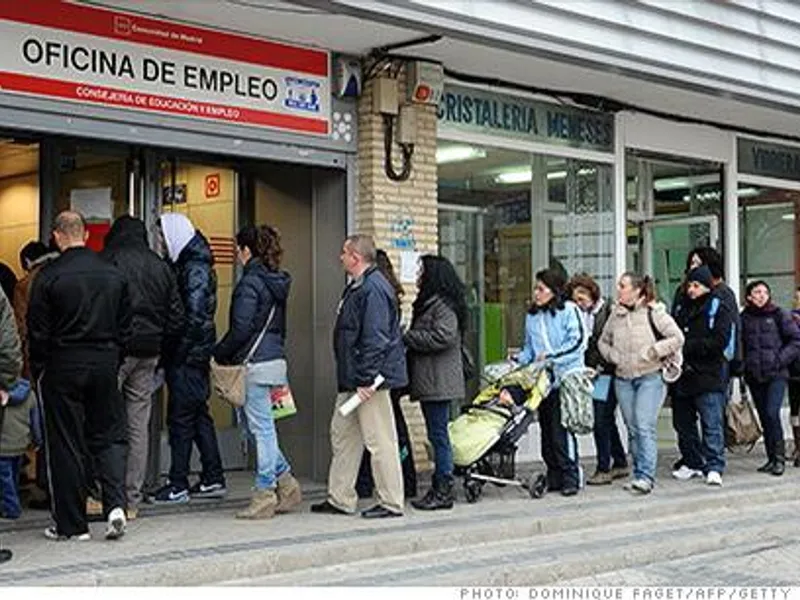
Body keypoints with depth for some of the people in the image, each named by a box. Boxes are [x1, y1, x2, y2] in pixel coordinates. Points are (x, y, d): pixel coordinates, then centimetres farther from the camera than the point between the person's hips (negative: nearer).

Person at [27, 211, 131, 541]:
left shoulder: (48, 277, -10)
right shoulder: (114, 274, 3)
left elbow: (38, 332, -7)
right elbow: (125, 327, 8)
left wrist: (38, 371, 5)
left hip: (63, 367, -3)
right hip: (105, 364, 3)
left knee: (65, 445, 4)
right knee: (109, 436, 12)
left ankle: (72, 524, 10)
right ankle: (116, 504, -6)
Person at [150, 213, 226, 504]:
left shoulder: (195, 269, -14)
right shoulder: (187, 264, 16)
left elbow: (194, 317, -20)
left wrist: (177, 354, -17)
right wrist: (170, 356, 13)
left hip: (188, 357, -10)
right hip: (195, 356, 10)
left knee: (180, 417, -5)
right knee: (199, 415, 13)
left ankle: (178, 485, 1)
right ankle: (213, 479, 20)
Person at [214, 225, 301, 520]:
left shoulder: (250, 282, -13)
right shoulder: (277, 282, 14)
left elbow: (241, 328, -16)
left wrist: (220, 354, -4)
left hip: (256, 363, -9)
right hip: (275, 359, 9)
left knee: (261, 428, -3)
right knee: (262, 427, 16)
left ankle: (264, 496, 3)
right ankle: (286, 484, 17)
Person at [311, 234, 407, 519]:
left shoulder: (373, 289, -18)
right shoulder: (357, 287, 16)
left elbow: (375, 339, -23)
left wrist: (366, 380, -24)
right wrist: (353, 378, 20)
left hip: (371, 380, -11)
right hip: (353, 380, 11)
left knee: (379, 441, -4)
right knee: (342, 435, 14)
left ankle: (391, 503, 4)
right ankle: (340, 499, 22)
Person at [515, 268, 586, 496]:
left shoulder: (569, 310, -2)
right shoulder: (532, 316, 16)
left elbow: (578, 341, -9)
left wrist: (551, 356, -13)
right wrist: (519, 360, 4)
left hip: (565, 378, -6)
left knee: (561, 430, -10)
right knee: (546, 429, 6)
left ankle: (570, 477, -3)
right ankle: (554, 476, 14)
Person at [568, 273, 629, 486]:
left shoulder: (610, 311, -9)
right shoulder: (581, 314, 11)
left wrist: (600, 367, -13)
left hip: (607, 374, -7)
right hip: (592, 374, 7)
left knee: (601, 420, -8)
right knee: (607, 420, 13)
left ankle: (604, 468, -1)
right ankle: (621, 463, 24)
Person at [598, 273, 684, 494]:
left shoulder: (654, 312, -5)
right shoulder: (616, 314, 10)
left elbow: (677, 338, -7)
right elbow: (603, 341, 22)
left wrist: (652, 352, -13)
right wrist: (612, 356, 3)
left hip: (650, 377, -5)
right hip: (623, 378, 5)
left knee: (645, 426, -14)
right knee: (632, 428, 8)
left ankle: (646, 476, -15)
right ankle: (639, 474, 15)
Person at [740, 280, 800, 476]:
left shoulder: (779, 315, 0)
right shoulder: (744, 318, 6)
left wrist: (780, 359, -8)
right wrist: (743, 364, -1)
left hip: (776, 374, -3)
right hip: (754, 376, 3)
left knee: (772, 413, -15)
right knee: (764, 417, 7)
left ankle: (779, 457, -4)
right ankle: (772, 458, 16)